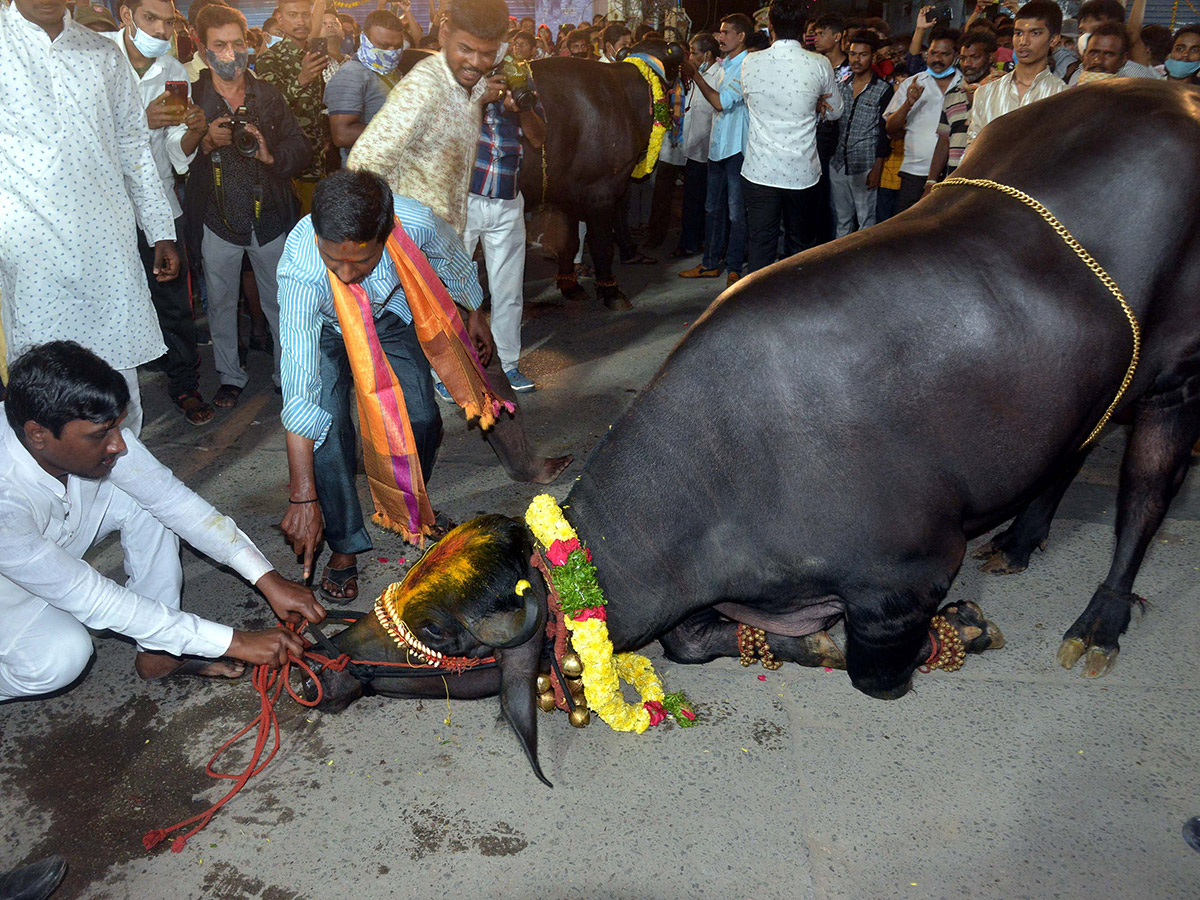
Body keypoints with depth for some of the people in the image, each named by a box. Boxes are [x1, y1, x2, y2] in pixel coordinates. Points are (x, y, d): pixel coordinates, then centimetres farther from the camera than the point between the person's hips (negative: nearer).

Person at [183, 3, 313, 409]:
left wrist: (271, 154, -17)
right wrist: (205, 143, -23)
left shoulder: (268, 95, 4)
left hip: (270, 219, 1)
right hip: (216, 220, 0)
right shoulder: (190, 98, -2)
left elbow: (302, 150, 0)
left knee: (280, 302, 8)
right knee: (221, 303, 12)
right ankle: (230, 375, 29)